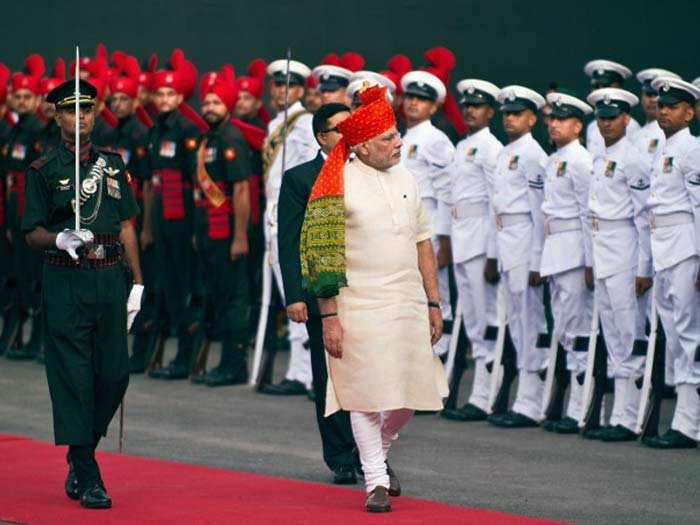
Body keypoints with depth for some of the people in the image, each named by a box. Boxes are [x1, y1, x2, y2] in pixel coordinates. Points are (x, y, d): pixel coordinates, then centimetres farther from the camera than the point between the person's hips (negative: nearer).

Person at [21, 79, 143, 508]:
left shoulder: (113, 164, 13)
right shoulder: (44, 170, 1)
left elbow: (126, 227, 14)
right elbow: (33, 233, 0)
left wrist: (137, 284, 10)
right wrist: (60, 239, -21)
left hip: (109, 279, 4)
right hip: (66, 282, -4)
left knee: (115, 374, 2)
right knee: (73, 377, -5)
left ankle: (80, 453, 25)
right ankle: (88, 478, -1)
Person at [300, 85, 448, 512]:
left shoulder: (405, 179, 9)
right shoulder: (339, 185, -8)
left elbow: (423, 245, 14)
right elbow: (323, 256, -9)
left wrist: (433, 303, 11)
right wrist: (329, 318, -12)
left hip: (408, 305, 5)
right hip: (360, 308, -5)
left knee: (410, 395, 9)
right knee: (367, 396, -2)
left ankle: (380, 453, 35)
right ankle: (376, 482, 8)